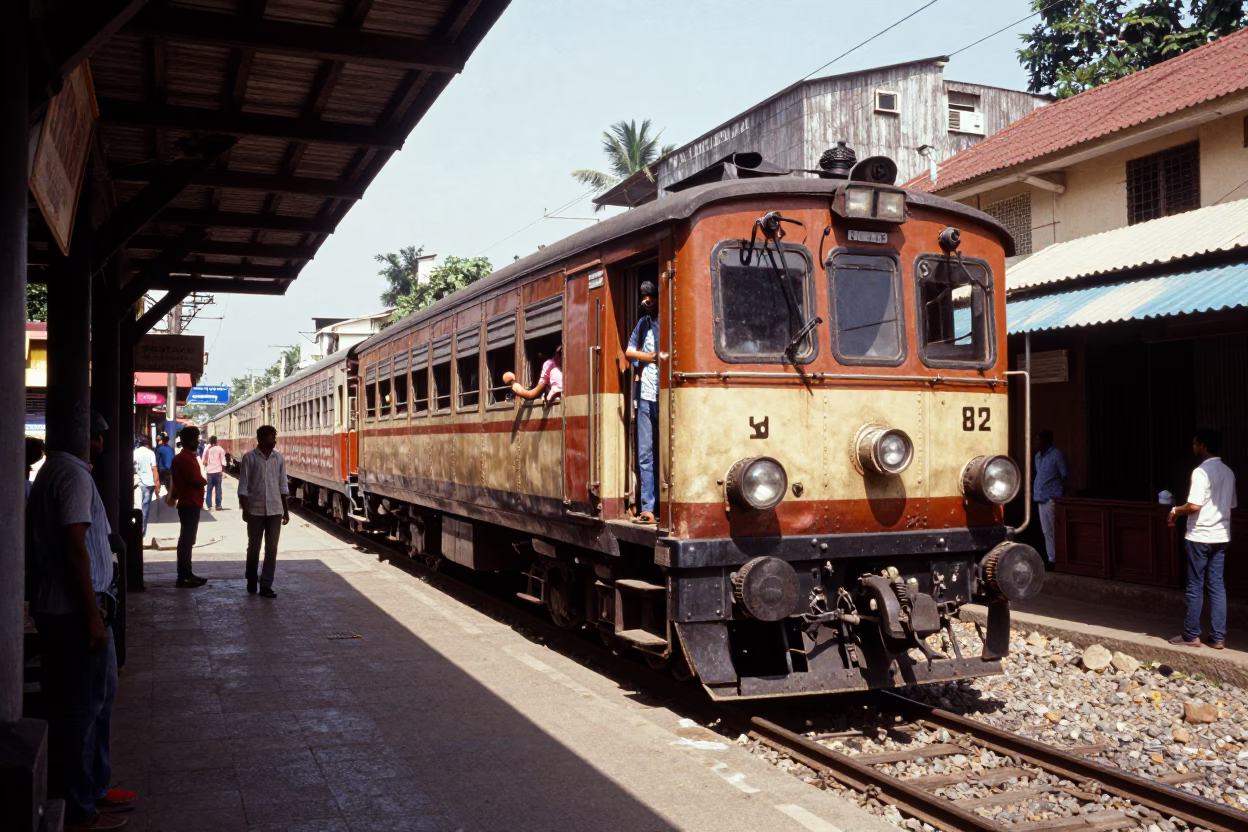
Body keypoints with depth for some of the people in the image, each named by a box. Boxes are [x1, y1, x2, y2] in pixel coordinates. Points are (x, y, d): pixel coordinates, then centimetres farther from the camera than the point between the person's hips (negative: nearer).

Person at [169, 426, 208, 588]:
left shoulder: (187, 457, 15)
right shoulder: (186, 458, -18)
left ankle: (186, 574, 20)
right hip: (190, 504, -10)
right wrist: (205, 481, -2)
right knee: (186, 540, -7)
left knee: (187, 539, 14)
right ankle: (183, 578, -4)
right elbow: (197, 480, -21)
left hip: (189, 503, 10)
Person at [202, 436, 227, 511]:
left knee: (209, 490, 9)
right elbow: (223, 461, -5)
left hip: (209, 472, 1)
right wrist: (223, 470, 6)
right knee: (218, 489, 5)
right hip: (218, 471, -1)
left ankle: (209, 506, 4)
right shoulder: (220, 449, -1)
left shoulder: (207, 450, 3)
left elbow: (204, 462, 3)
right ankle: (218, 505, 4)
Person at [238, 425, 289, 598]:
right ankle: (251, 582, 27)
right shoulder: (250, 458, -5)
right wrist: (245, 509, -10)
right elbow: (243, 486, -5)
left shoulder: (279, 458, 5)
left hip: (275, 510, 2)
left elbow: (283, 485, 10)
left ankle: (266, 585, 4)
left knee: (271, 548, 0)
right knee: (253, 547, 10)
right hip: (256, 510, -2)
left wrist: (286, 510, 9)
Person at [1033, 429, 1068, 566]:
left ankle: (1055, 559, -3)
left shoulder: (1057, 454, -5)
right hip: (1041, 498, 8)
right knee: (1046, 531, 10)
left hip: (1052, 499, -8)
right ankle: (1050, 558, 16)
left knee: (1054, 531, -6)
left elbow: (1065, 476, -6)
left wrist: (1059, 495, -9)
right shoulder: (1038, 456, 17)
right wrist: (1033, 489, 14)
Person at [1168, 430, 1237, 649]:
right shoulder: (1228, 473, 9)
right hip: (1221, 536, 7)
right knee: (1217, 585, 9)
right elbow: (1231, 505, 17)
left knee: (1195, 586, 1)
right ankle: (1218, 637, 10)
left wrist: (1175, 511, -5)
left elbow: (1194, 506, -22)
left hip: (1200, 537, -7)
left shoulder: (1201, 472, -16)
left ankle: (1191, 635, 8)